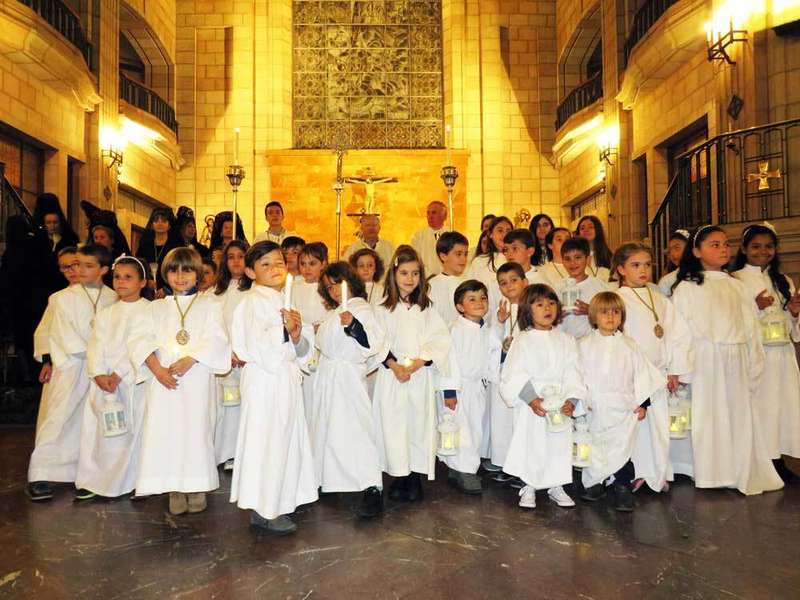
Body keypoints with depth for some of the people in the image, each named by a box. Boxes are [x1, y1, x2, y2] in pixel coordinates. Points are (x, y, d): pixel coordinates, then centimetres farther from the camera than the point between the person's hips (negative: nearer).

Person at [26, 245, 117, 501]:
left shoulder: (114, 299, 3)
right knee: (58, 417, -3)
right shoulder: (64, 298, 0)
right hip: (72, 367, -2)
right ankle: (39, 476, 4)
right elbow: (66, 336, -5)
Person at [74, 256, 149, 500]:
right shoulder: (106, 313, 14)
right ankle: (95, 480, 16)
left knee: (133, 428, -4)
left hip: (135, 380, -4)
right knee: (100, 429, 4)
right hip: (103, 381, 4)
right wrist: (99, 374, -10)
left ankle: (132, 480, 10)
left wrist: (119, 374, -15)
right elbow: (96, 345, 6)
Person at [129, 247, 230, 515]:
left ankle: (197, 487, 13)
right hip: (163, 378, 2)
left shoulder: (208, 304, 9)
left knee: (196, 429, -2)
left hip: (197, 377, -2)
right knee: (165, 430, 0)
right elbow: (140, 340, 1)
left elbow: (215, 339, -4)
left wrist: (190, 359, -18)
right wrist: (157, 368, -14)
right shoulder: (156, 307, 14)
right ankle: (175, 489, 14)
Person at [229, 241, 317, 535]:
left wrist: (297, 332, -6)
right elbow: (255, 343, -20)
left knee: (286, 438, 13)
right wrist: (284, 329, -15)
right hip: (264, 377, -8)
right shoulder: (253, 301, -8)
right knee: (265, 440, -2)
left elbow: (302, 350, 14)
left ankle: (278, 502, 26)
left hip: (287, 376, 8)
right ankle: (263, 510, 10)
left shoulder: (285, 301, 15)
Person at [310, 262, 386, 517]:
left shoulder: (362, 309, -10)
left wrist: (353, 325, -36)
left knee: (353, 428, -14)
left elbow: (373, 342, -25)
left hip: (348, 377, -9)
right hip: (328, 376, 9)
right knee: (326, 427, 15)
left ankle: (372, 489, -10)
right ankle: (327, 479, 31)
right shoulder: (335, 313, 17)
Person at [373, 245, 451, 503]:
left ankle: (416, 477, 16)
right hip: (392, 376, -1)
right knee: (394, 424, 1)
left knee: (420, 423, 3)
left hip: (422, 377, 1)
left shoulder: (427, 309, 8)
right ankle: (399, 477, 15)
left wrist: (417, 362, -15)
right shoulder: (383, 309, 4)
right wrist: (394, 365, -17)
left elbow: (439, 341, -2)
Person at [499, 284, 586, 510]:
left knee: (560, 443, 8)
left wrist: (571, 400, -12)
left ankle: (556, 486, 25)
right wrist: (531, 398, -20)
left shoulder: (566, 341, 6)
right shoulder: (523, 340, -4)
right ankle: (529, 487, 18)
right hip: (531, 403, -3)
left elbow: (572, 373, 2)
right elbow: (515, 374, -9)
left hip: (560, 402, 3)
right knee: (530, 443, 2)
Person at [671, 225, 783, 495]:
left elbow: (750, 328, 12)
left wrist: (754, 366, 8)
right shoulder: (687, 287, -1)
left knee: (740, 416, 9)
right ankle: (712, 476, 12)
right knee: (708, 416, 0)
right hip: (705, 363, -4)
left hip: (736, 364, 5)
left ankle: (742, 475, 23)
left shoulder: (736, 286, 13)